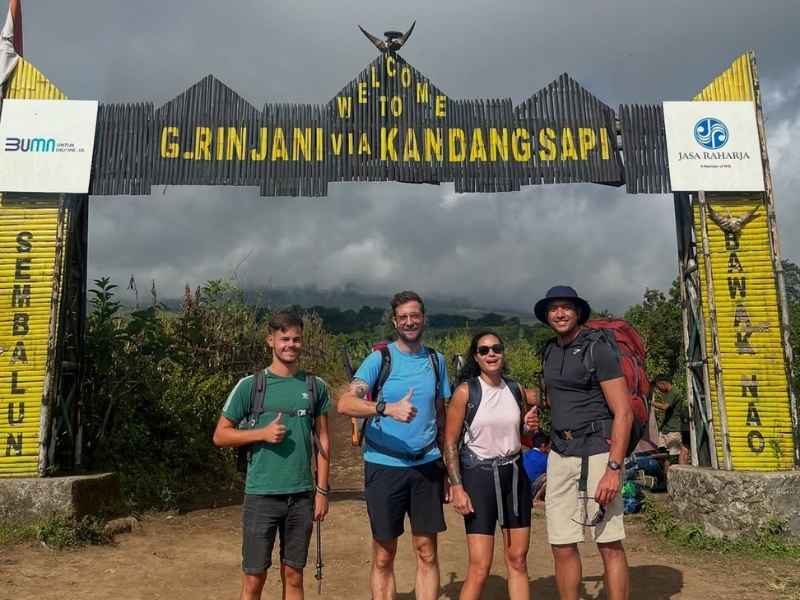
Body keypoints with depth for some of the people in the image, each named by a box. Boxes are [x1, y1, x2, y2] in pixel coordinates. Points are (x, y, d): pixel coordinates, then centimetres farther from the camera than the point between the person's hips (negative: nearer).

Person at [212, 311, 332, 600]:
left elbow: (322, 440, 8)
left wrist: (322, 489, 3)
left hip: (302, 496, 2)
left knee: (293, 576, 12)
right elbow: (220, 435, 1)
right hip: (261, 495, -2)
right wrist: (262, 433, -14)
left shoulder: (315, 386, 3)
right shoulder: (250, 385, -4)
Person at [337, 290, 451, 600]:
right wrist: (388, 408, -33)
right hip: (384, 466, -3)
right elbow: (344, 403, -18)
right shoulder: (380, 358, -5)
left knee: (427, 553, 8)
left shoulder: (436, 360, 7)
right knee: (383, 557, 8)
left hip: (427, 466, 3)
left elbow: (441, 416, 13)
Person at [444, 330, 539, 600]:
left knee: (518, 560, 11)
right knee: (480, 568, -6)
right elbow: (450, 443, -8)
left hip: (515, 476, 5)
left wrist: (532, 427, -3)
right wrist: (457, 487, -14)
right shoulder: (466, 391, -8)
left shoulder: (516, 390, 6)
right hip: (479, 476, -5)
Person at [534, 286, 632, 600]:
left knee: (609, 544, -2)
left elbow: (623, 412, -11)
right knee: (562, 546, 7)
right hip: (559, 455, 6)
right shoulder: (549, 353, 12)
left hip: (596, 453, -6)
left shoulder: (598, 350, -7)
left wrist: (614, 469, -19)